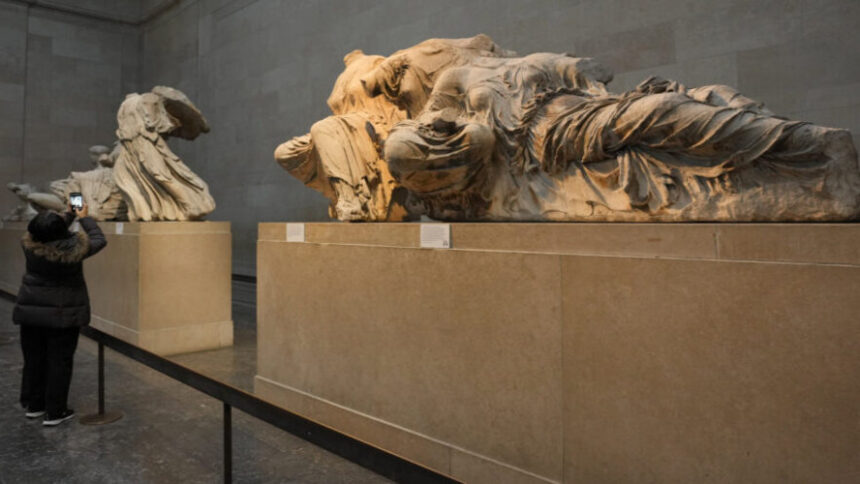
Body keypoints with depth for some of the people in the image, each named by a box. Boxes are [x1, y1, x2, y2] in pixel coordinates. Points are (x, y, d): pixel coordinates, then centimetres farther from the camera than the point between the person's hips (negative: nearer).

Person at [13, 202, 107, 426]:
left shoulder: (29, 244, -8)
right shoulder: (73, 247, -19)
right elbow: (99, 240, -1)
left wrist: (69, 215, 20)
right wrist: (84, 218, 11)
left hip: (31, 310, 5)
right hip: (62, 313, -4)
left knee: (34, 359, 16)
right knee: (59, 361, 4)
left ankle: (33, 405, 29)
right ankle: (55, 412, 9)